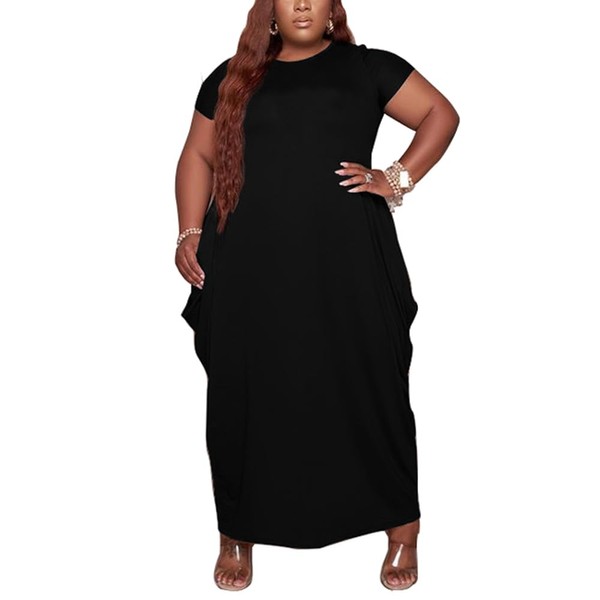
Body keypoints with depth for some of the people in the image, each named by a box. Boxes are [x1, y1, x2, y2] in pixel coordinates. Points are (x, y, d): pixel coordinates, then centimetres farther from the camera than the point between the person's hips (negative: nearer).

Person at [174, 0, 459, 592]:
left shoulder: (366, 67, 10)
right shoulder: (232, 77, 14)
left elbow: (441, 114, 11)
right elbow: (198, 155, 15)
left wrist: (397, 180, -2)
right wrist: (190, 234, 2)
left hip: (347, 263, -1)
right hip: (249, 269, 2)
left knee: (369, 387, 3)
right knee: (244, 393, 6)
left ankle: (402, 528, 20)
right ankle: (238, 533, 24)